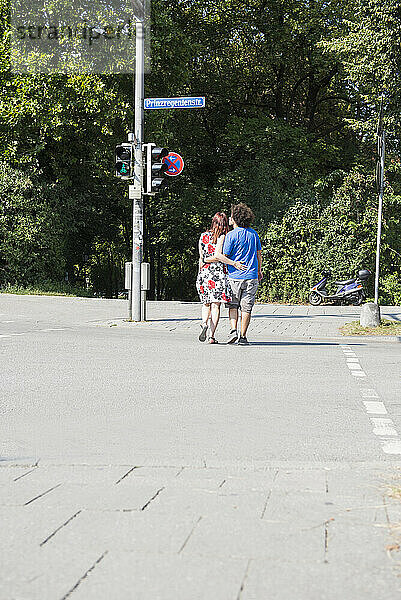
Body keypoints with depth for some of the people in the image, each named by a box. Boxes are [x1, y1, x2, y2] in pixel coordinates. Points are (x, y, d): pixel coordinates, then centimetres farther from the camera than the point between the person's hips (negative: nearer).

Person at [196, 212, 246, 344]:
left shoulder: (203, 236, 7)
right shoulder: (222, 237, -7)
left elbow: (201, 258, 10)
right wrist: (233, 263, -19)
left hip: (204, 273, 4)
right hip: (219, 274, -3)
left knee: (206, 303, 17)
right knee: (215, 305, 0)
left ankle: (204, 323, -10)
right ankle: (212, 336, -4)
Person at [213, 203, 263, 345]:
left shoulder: (231, 235, -10)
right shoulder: (253, 233, 6)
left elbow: (223, 257, -11)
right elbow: (259, 254, 14)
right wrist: (259, 270, 26)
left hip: (235, 275, -3)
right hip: (251, 276, 3)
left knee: (233, 305, 12)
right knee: (246, 308, 5)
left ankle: (233, 330, -4)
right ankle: (243, 337, 5)